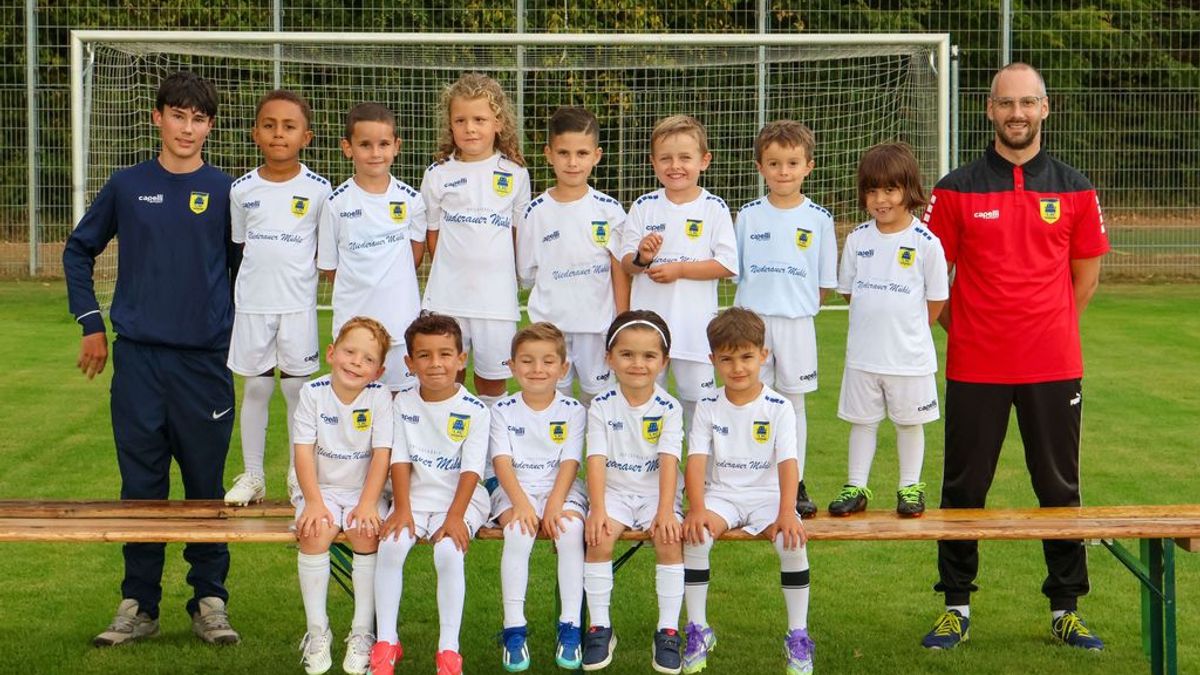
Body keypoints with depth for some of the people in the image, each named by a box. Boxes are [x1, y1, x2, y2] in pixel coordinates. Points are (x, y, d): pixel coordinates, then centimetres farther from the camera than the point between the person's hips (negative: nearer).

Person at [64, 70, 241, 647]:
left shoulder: (226, 190, 3)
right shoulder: (127, 186, 5)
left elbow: (244, 268, 13)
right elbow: (79, 250, 16)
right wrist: (90, 323, 10)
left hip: (205, 360, -1)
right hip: (137, 359, 1)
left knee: (205, 483, 5)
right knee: (140, 484, 6)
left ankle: (209, 603, 14)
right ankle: (138, 605, 15)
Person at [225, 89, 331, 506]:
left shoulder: (318, 190, -2)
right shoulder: (242, 190, 3)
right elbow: (240, 244, 12)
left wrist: (295, 268, -5)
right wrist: (262, 272, 3)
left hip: (298, 304, -2)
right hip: (252, 303, 2)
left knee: (297, 389, 5)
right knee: (255, 387, 8)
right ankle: (252, 475, 18)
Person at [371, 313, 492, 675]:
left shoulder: (474, 411, -6)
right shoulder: (403, 404, 3)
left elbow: (471, 469, -10)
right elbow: (400, 460, 0)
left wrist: (455, 516, -19)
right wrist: (402, 509, -11)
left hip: (460, 498, -3)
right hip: (415, 495, 3)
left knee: (449, 551, -28)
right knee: (391, 546, -23)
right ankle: (386, 641, -12)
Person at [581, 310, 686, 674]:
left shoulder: (669, 408, -4)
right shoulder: (601, 406, -3)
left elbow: (669, 460, -13)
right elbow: (597, 460, -11)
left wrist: (665, 511, -25)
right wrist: (597, 510, -23)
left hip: (656, 492, 0)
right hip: (614, 492, 0)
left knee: (670, 540, -27)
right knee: (598, 538, -26)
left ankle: (668, 630, -15)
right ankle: (600, 627, -12)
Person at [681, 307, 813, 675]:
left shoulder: (779, 407, -3)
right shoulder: (708, 407, 2)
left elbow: (787, 462, -12)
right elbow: (697, 460, -7)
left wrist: (787, 512, -25)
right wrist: (697, 509, -23)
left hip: (767, 495, -1)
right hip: (721, 495, 1)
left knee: (792, 542, -29)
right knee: (696, 536, -29)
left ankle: (798, 636, -12)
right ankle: (698, 630, -11)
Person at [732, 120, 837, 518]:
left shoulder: (818, 219, 0)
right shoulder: (748, 216, 2)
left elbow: (825, 282, 6)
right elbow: (735, 271, 8)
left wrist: (798, 306, 0)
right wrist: (761, 301, 0)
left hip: (797, 323, -1)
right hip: (752, 320, 1)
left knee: (794, 403, 6)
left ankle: (796, 483, 14)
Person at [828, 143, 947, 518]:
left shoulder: (925, 242, -9)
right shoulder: (857, 239, 2)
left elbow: (936, 298, -3)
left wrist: (907, 329, -1)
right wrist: (875, 318, 5)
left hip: (910, 354, -3)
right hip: (863, 352, 3)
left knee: (910, 421, 10)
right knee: (862, 420, 10)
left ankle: (910, 487, 22)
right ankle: (856, 486, 19)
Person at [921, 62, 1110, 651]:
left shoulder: (1073, 189, 5)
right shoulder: (957, 189, -1)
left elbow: (1086, 272, 12)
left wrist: (1051, 329, 8)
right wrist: (964, 331, 1)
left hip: (1053, 366, 1)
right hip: (975, 367, -1)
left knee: (1059, 486, 7)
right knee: (964, 488, 6)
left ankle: (1065, 608, 18)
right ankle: (956, 606, 17)